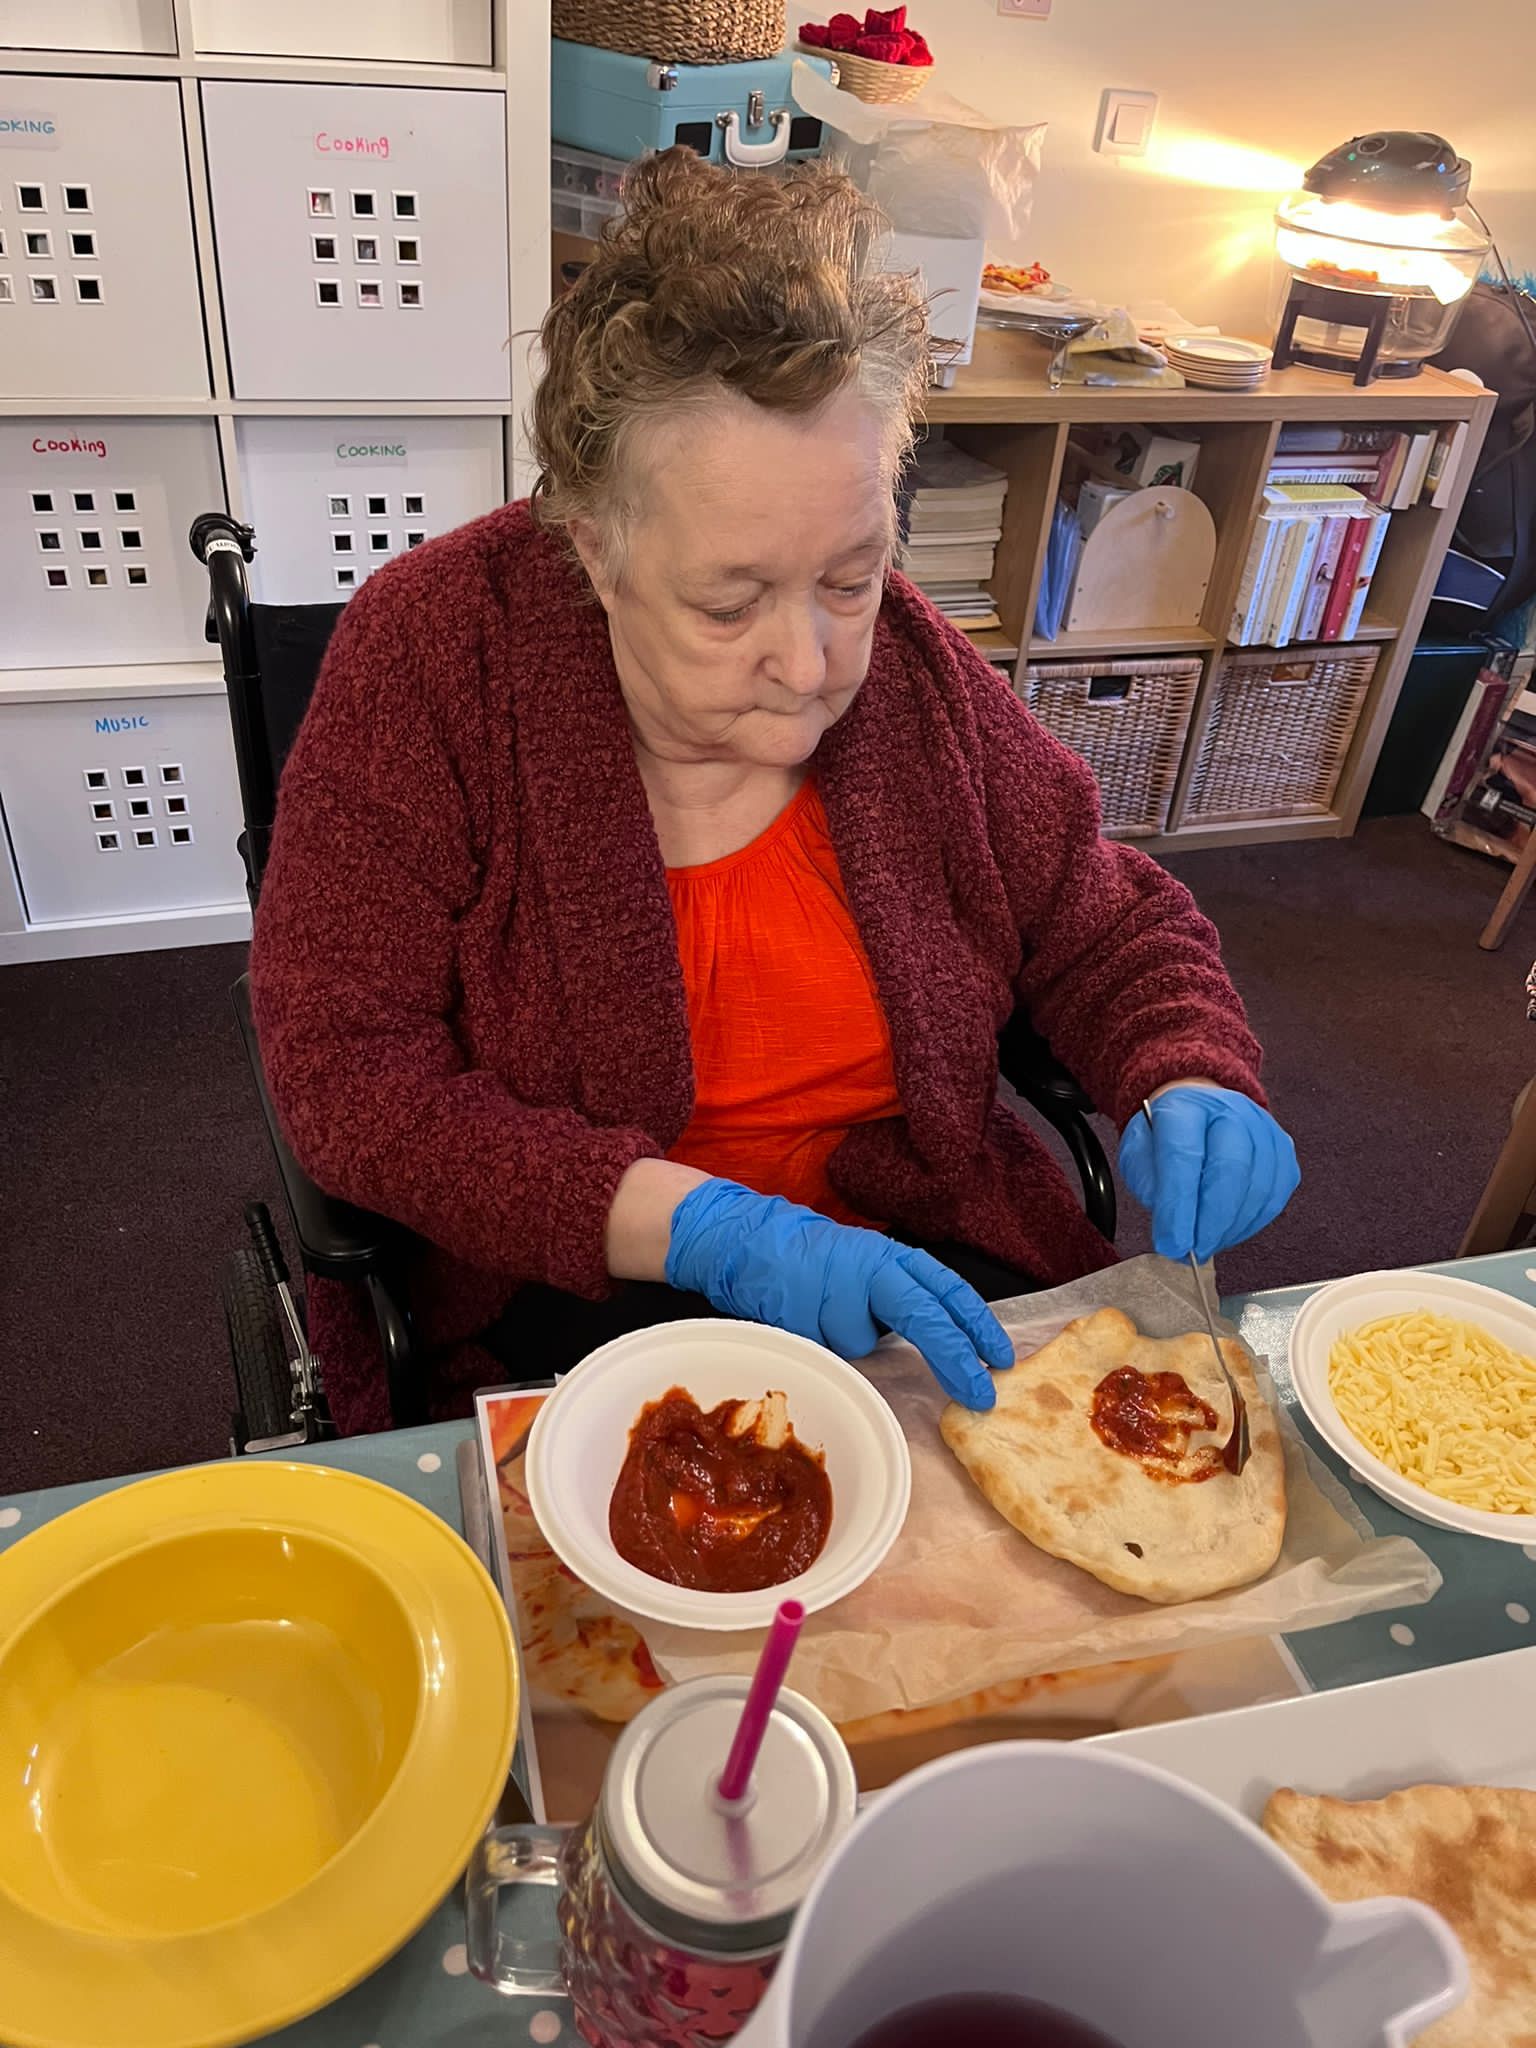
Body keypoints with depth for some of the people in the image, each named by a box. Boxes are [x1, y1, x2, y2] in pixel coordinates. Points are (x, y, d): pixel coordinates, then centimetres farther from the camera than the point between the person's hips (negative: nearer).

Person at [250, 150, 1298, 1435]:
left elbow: (1117, 931, 8)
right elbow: (344, 1072, -18)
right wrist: (704, 1228, -26)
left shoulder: (913, 668, -5)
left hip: (914, 1260, 3)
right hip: (561, 1293, -2)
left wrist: (1191, 1089, -14)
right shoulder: (433, 652, -15)